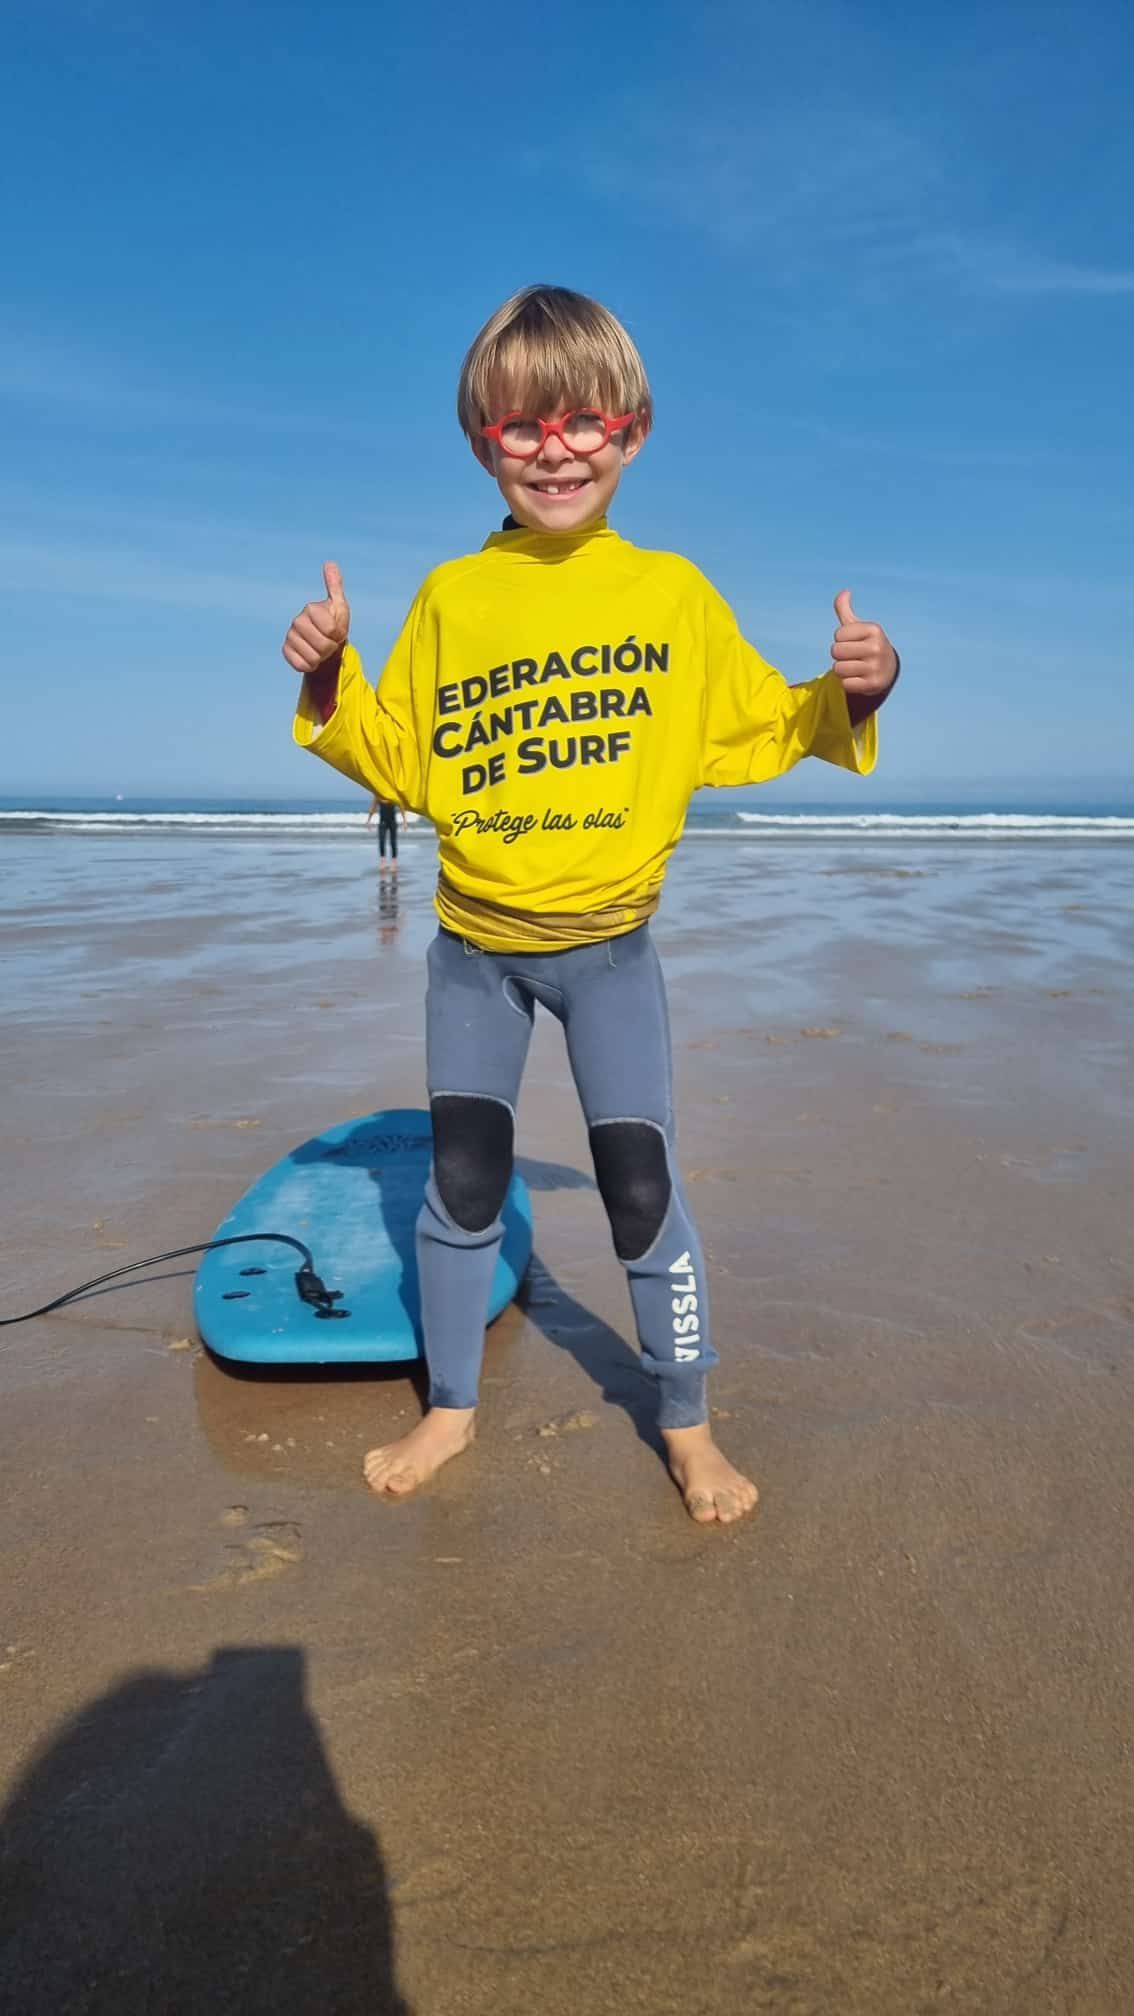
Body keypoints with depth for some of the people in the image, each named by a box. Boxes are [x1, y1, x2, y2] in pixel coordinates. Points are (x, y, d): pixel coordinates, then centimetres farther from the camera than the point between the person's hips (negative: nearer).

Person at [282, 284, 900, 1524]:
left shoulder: (674, 593, -2)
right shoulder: (448, 598, 0)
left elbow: (758, 729, 2)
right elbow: (399, 760, 3)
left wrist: (847, 696, -15)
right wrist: (327, 688, -13)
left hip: (609, 945, -1)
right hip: (472, 947, 2)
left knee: (642, 1186, 1)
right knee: (461, 1182, 9)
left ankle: (686, 1423, 23)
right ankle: (450, 1407, 30)